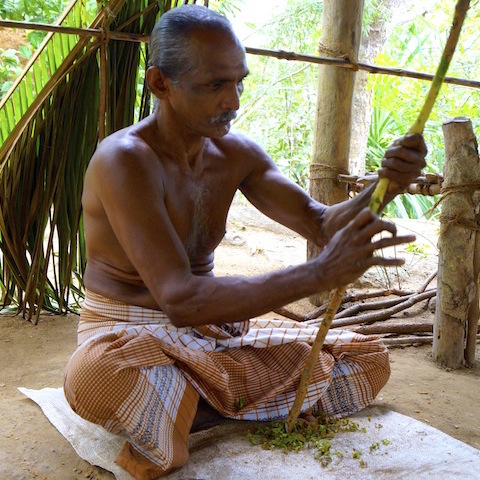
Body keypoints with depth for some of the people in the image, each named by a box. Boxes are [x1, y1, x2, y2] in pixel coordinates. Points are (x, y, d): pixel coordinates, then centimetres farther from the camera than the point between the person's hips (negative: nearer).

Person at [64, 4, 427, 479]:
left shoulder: (236, 153, 0)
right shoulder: (125, 159, -24)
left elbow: (318, 222, 0)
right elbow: (179, 299, -33)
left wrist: (384, 188, -22)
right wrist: (321, 272, -39)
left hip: (214, 326, 7)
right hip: (128, 334, -7)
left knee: (369, 360, 2)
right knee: (95, 379, -44)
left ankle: (200, 412, -8)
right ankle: (224, 408, -13)